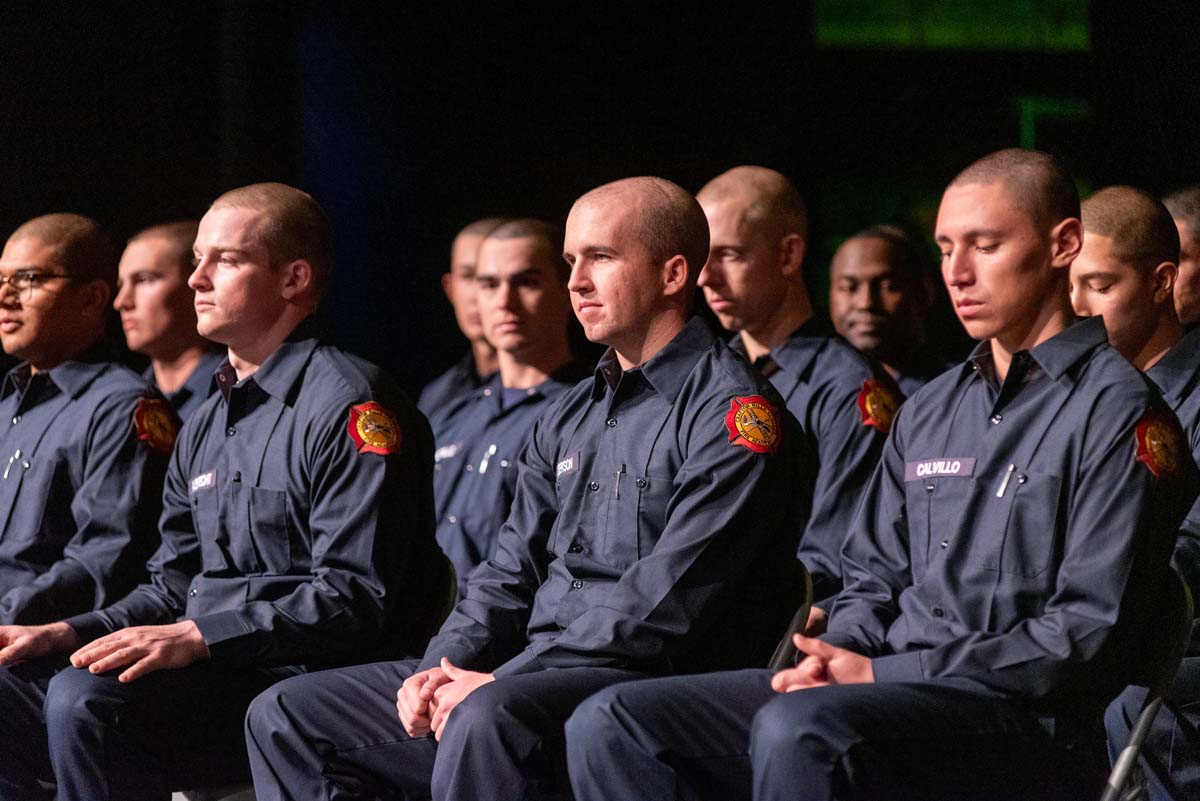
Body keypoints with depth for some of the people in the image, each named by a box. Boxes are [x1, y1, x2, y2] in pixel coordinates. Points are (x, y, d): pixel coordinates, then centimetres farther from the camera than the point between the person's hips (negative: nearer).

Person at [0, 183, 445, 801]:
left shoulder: (349, 407, -8)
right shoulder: (207, 425, 21)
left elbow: (356, 595, -16)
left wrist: (197, 636, -22)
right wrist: (70, 633, 4)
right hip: (212, 673, 9)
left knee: (87, 699, -29)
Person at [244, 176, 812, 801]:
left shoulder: (730, 410, -8)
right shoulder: (570, 418, 21)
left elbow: (665, 607, -16)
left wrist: (500, 683, -17)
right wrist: (443, 668, 0)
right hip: (534, 672, 9)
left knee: (488, 720, -40)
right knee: (286, 713, 3)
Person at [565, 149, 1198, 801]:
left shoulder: (1116, 411, -4)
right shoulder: (928, 411, 21)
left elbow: (1090, 637, -11)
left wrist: (882, 672, -12)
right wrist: (833, 657, -1)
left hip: (1023, 720, -8)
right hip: (895, 690, 8)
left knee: (798, 729, -38)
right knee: (610, 723, -8)